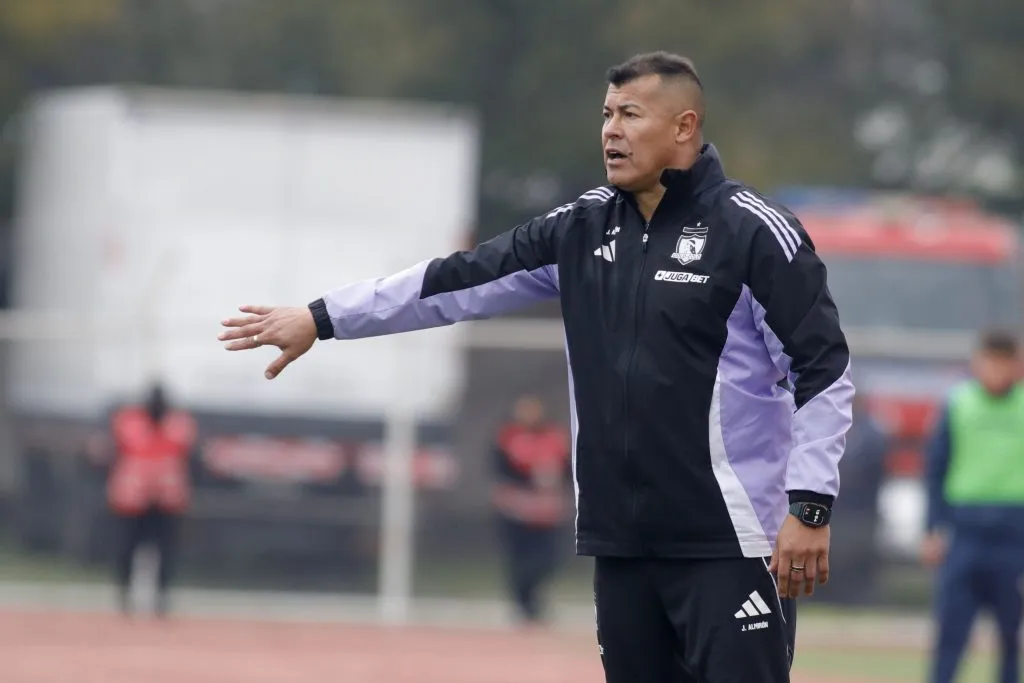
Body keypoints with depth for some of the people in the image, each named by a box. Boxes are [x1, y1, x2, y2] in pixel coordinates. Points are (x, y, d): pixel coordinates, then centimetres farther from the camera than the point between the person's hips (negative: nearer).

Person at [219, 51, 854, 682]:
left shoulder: (755, 232, -8)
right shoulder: (583, 227, 11)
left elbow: (825, 372, -10)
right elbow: (461, 280, 12)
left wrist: (810, 508, -17)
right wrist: (321, 317, 8)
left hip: (728, 545, -7)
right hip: (622, 543, 7)